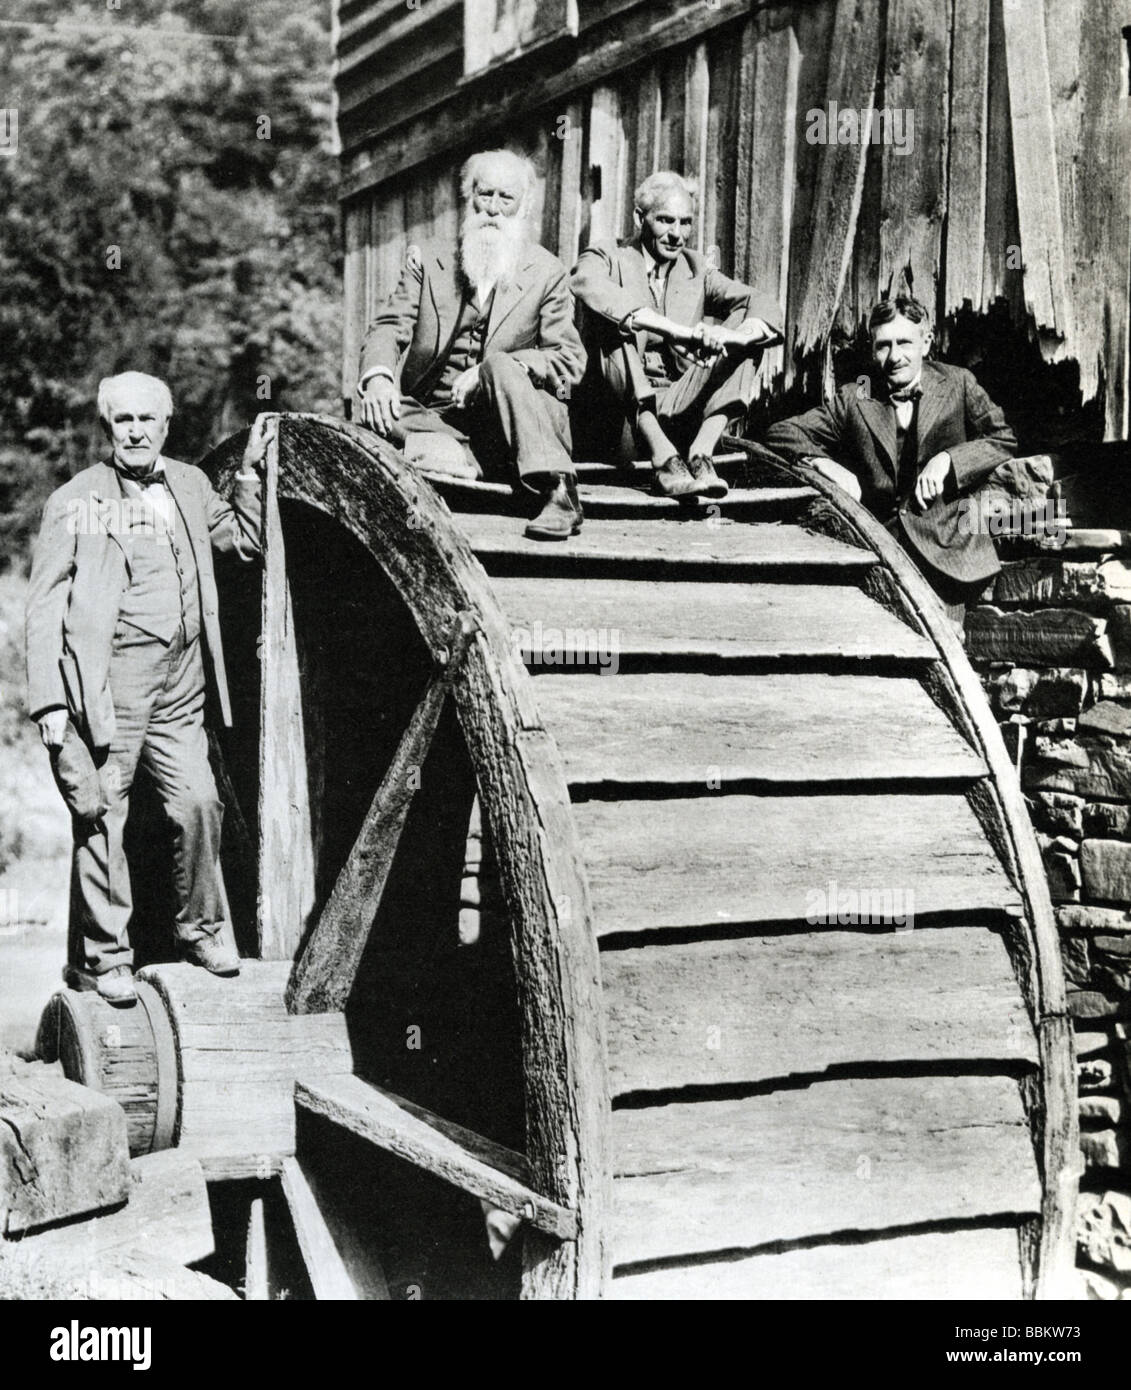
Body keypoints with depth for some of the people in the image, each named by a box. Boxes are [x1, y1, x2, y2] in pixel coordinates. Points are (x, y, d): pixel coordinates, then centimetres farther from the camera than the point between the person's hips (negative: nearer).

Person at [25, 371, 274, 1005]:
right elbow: (45, 605, -2)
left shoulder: (190, 485, 15)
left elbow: (244, 540, 26)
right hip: (107, 679, -4)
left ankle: (202, 928, 22)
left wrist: (252, 471, 12)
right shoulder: (75, 500, 1)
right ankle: (100, 956, 10)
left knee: (199, 803, 2)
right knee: (101, 819, -1)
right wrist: (50, 701, -9)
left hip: (181, 684, 4)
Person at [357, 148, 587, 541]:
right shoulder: (426, 262, 11)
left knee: (500, 365, -32)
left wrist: (495, 368, -19)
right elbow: (389, 328, 0)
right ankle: (455, 457, -41)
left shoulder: (547, 273, 7)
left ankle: (558, 491, -39)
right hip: (435, 416, 1)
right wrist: (378, 376, -25)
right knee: (376, 412, -25)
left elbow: (570, 361, -1)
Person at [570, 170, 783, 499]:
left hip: (679, 410, 4)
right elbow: (593, 289, -22)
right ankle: (665, 460, -40)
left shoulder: (696, 271, 17)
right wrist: (680, 332, -34)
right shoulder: (607, 258, 4)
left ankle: (700, 454, -25)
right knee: (614, 327, -26)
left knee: (748, 328, -7)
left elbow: (767, 311, 4)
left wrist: (729, 338, -21)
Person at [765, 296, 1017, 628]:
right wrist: (824, 464, -11)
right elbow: (781, 432, 7)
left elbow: (1004, 440, 8)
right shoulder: (854, 398, 6)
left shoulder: (957, 384, 7)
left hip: (943, 554, 0)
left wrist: (947, 459, -8)